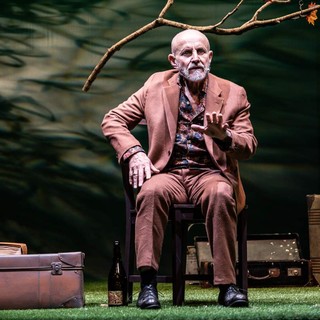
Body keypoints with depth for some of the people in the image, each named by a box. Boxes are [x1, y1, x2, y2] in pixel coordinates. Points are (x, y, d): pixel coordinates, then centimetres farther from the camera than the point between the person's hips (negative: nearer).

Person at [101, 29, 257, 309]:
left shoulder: (233, 94, 9)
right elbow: (112, 120, 12)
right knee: (152, 192, -36)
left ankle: (227, 285, -32)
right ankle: (148, 283, -36)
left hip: (210, 173, 0)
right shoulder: (157, 84, 11)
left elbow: (249, 146, 3)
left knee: (221, 195, -36)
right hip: (168, 172, 0)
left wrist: (223, 135, -20)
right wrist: (134, 152, -7)